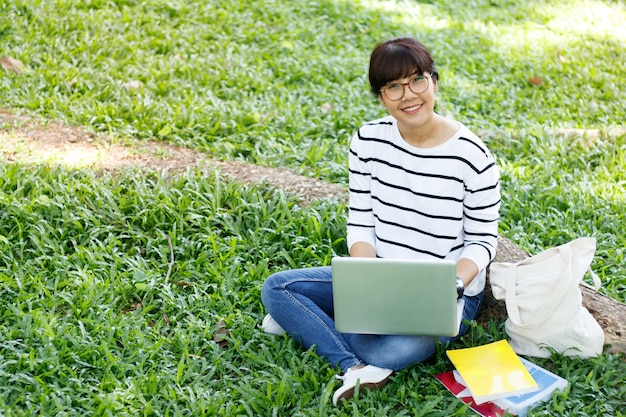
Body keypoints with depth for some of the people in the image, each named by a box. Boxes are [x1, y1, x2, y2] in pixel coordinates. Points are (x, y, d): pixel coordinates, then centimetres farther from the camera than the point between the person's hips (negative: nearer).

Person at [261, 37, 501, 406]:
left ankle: (306, 323, -7)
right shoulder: (368, 142, -4)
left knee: (390, 351, -35)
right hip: (381, 278, 5)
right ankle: (353, 367, -25)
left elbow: (482, 240, -7)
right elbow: (360, 223, 0)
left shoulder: (472, 155, -15)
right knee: (276, 288, -12)